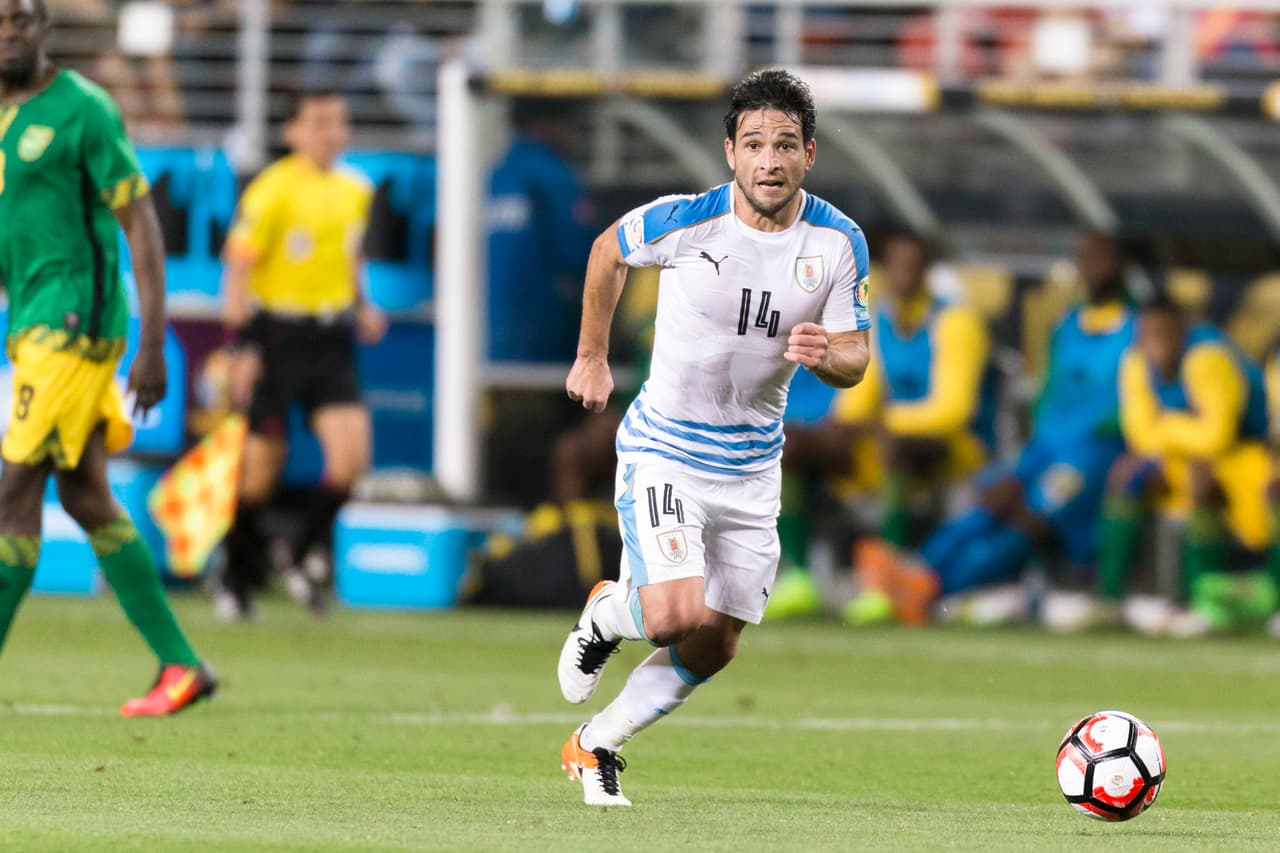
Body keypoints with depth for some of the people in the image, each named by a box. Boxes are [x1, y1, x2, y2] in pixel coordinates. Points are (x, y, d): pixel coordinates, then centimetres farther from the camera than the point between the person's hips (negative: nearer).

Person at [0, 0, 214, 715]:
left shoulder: (82, 110, -9)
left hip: (74, 324, -8)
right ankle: (181, 667, 13)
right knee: (88, 501, 8)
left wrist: (153, 345, -15)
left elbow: (141, 224, -10)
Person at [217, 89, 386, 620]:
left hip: (332, 340, 5)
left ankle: (306, 556, 10)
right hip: (278, 333, -5)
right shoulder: (272, 192, -11)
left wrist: (360, 308, 10)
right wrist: (243, 346, -16)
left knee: (351, 454, -11)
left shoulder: (356, 192, 9)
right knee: (261, 466, 2)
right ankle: (237, 580, 19)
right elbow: (239, 268, -11)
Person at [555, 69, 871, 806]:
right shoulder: (682, 221, -16)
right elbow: (608, 254, 5)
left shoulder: (839, 242, -9)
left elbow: (855, 361, -4)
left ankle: (596, 745, 31)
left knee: (713, 650, 9)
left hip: (752, 467, 4)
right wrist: (592, 356, 12)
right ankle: (608, 614, 14)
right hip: (663, 452, -4)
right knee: (676, 616, -22)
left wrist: (825, 354, -28)